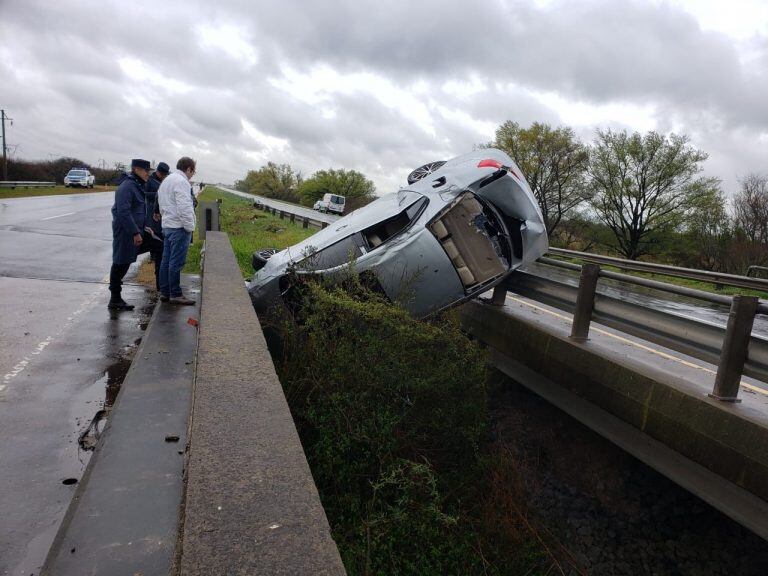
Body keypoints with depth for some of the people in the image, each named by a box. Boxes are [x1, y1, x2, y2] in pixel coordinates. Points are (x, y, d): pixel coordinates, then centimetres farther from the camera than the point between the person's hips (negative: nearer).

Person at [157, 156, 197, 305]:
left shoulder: (166, 181, 20)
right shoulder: (181, 181, -13)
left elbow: (162, 206, 22)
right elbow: (184, 207, -20)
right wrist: (190, 227, -15)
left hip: (167, 226, 10)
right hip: (179, 227, -10)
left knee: (166, 261, 12)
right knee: (176, 262, -5)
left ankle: (164, 292, 18)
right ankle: (175, 294, -1)